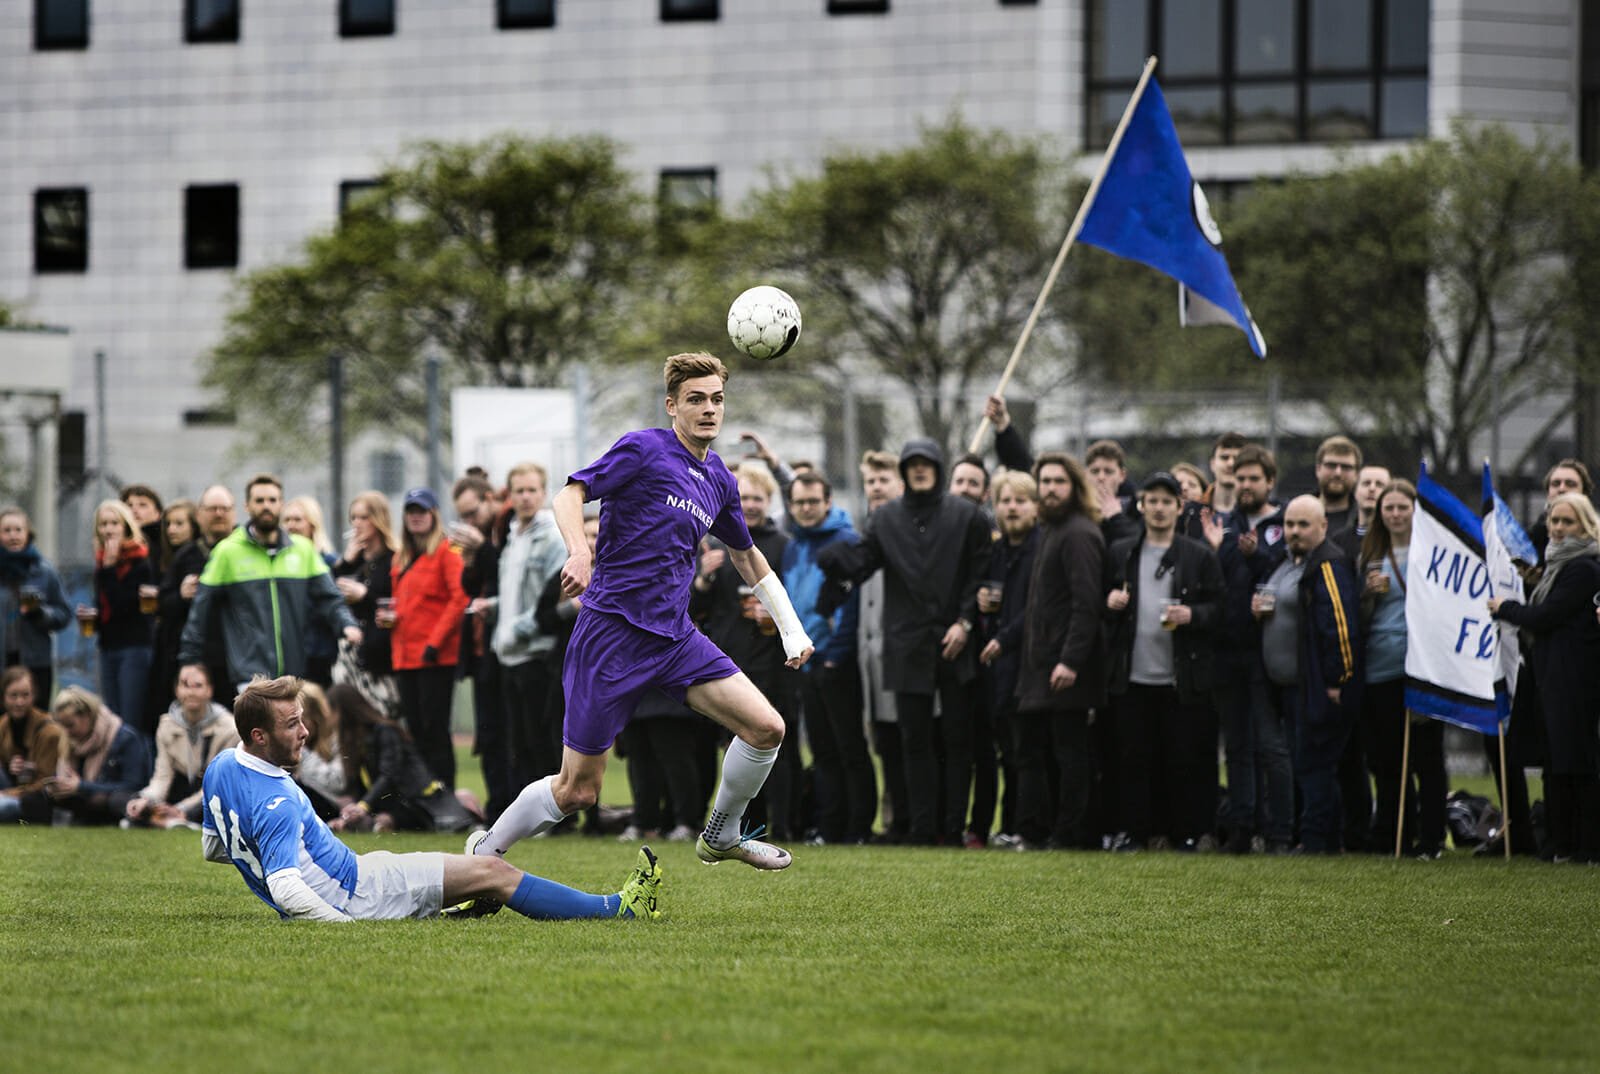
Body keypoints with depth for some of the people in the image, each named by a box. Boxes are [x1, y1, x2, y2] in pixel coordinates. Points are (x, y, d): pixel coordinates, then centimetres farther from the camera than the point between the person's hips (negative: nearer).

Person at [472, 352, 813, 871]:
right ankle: (483, 852, 17)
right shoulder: (644, 449, -7)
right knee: (577, 790, -5)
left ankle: (722, 834, 17)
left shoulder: (719, 481, 14)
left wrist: (791, 628, 24)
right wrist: (580, 553, -34)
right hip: (612, 630, -6)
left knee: (766, 727, -7)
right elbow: (570, 494, -15)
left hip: (675, 634, 6)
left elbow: (746, 555, 28)